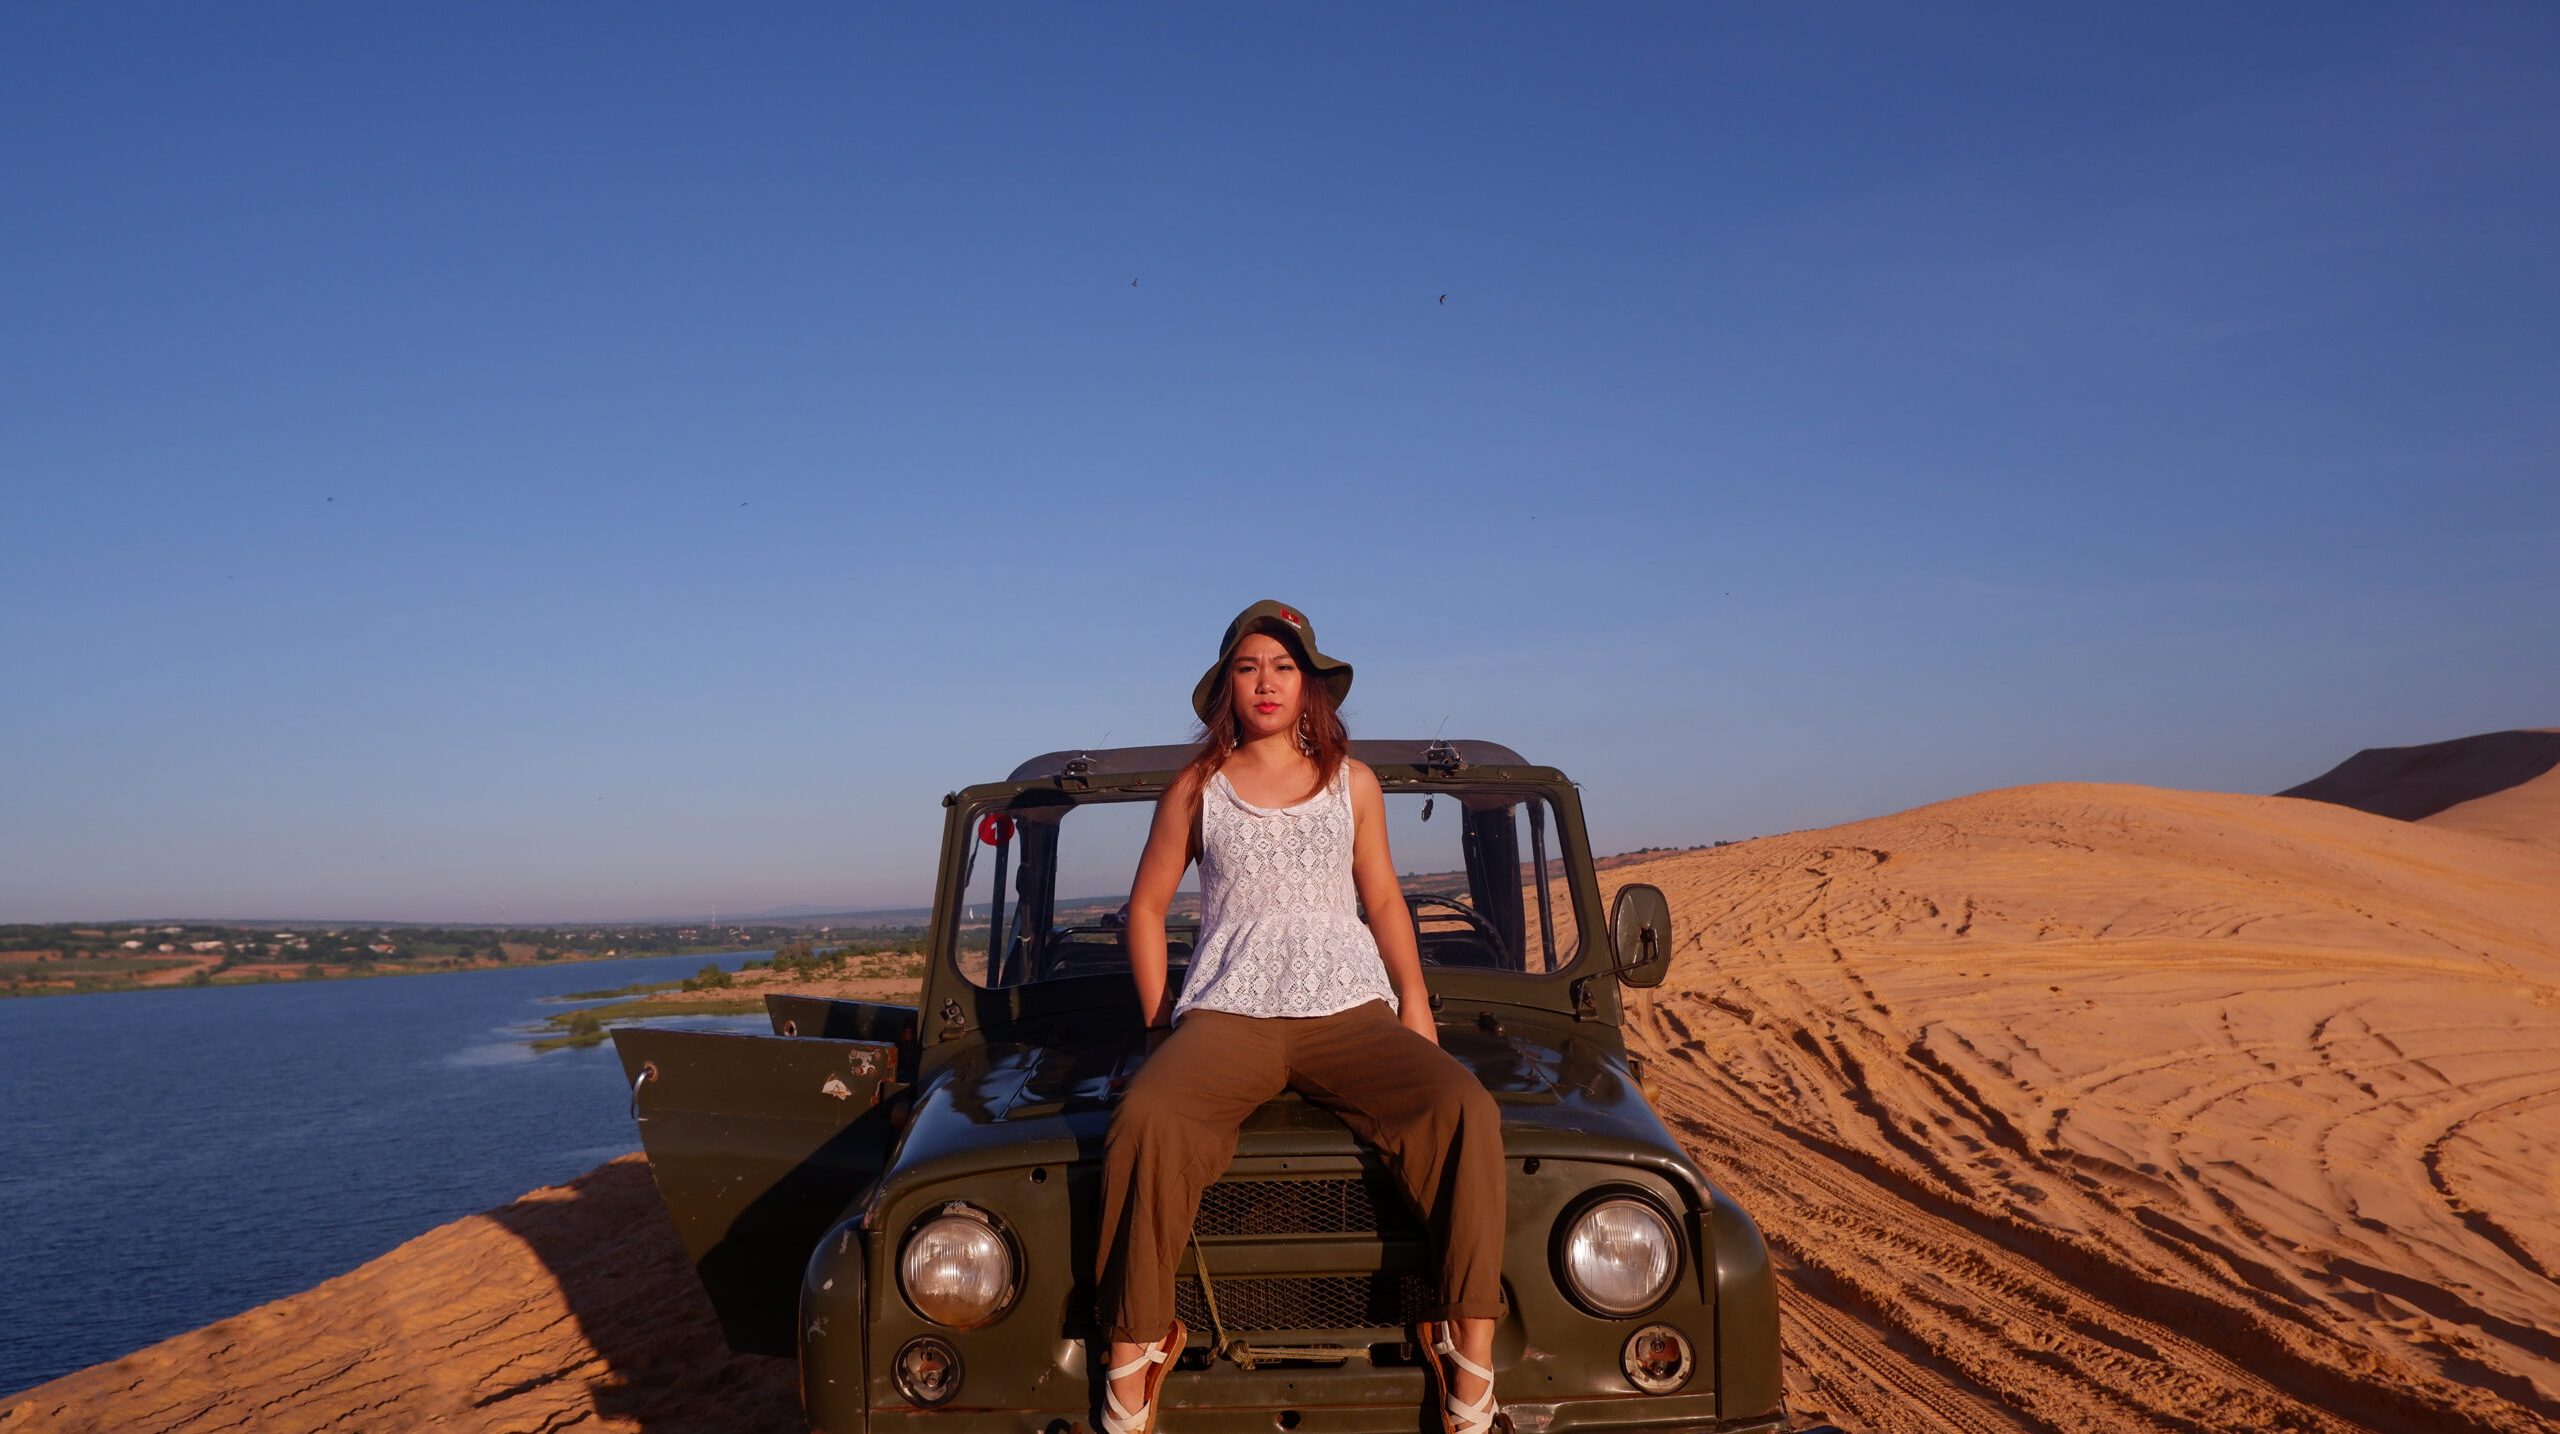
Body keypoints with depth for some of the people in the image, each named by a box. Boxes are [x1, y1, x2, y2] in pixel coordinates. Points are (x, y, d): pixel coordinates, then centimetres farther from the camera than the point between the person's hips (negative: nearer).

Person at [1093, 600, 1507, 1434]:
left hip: (1350, 1009, 1)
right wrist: (1159, 1022, 6)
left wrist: (1414, 1001, 6)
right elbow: (1146, 906, 16)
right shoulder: (1196, 787, 12)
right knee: (1146, 1120, -33)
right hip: (1227, 1013, -1)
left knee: (1464, 1110, -27)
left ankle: (1468, 1344, -19)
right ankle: (1134, 1351, -19)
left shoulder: (1353, 783, 15)